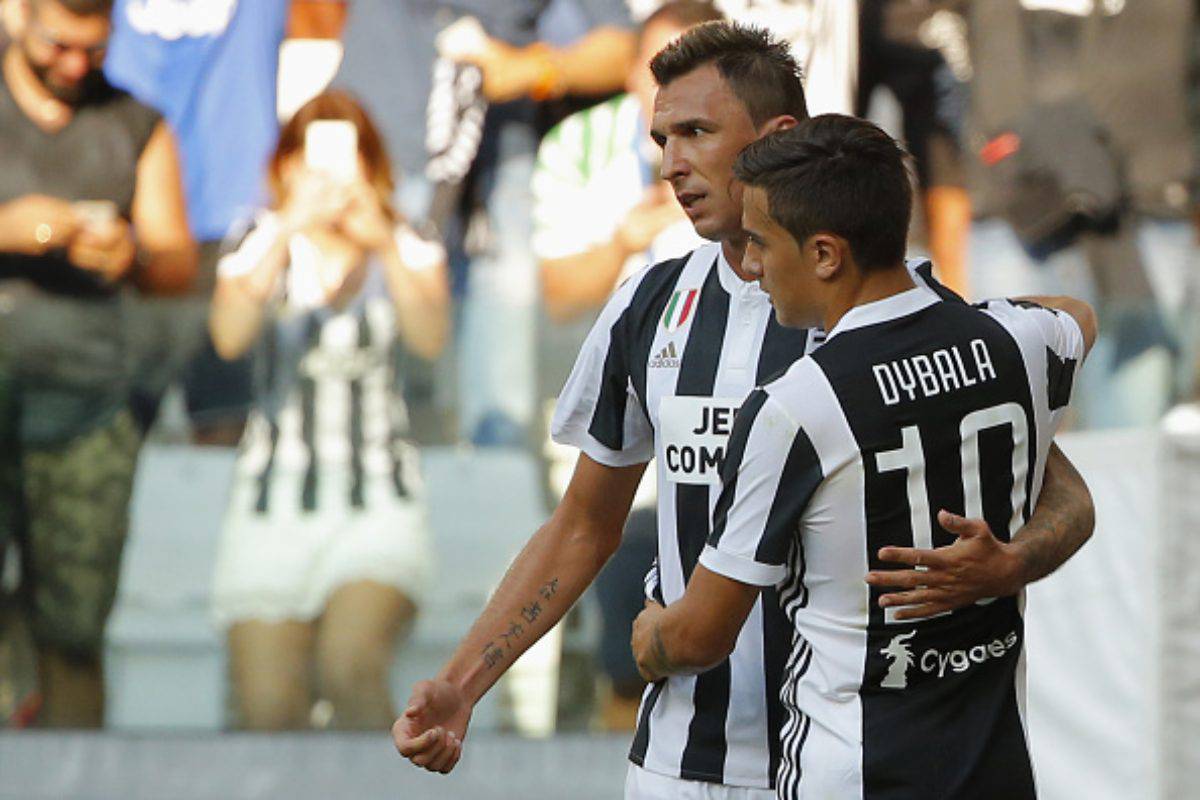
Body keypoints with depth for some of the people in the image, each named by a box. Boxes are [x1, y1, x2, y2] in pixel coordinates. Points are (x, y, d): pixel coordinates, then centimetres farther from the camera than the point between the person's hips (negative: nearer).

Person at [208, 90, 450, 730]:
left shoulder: (403, 252, 9)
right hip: (275, 498, 1)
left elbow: (431, 338, -12)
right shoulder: (262, 251, 8)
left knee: (349, 665, -27)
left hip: (376, 505, -1)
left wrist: (383, 245, -27)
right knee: (268, 713, -6)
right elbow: (229, 337, -13)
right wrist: (288, 234, -24)